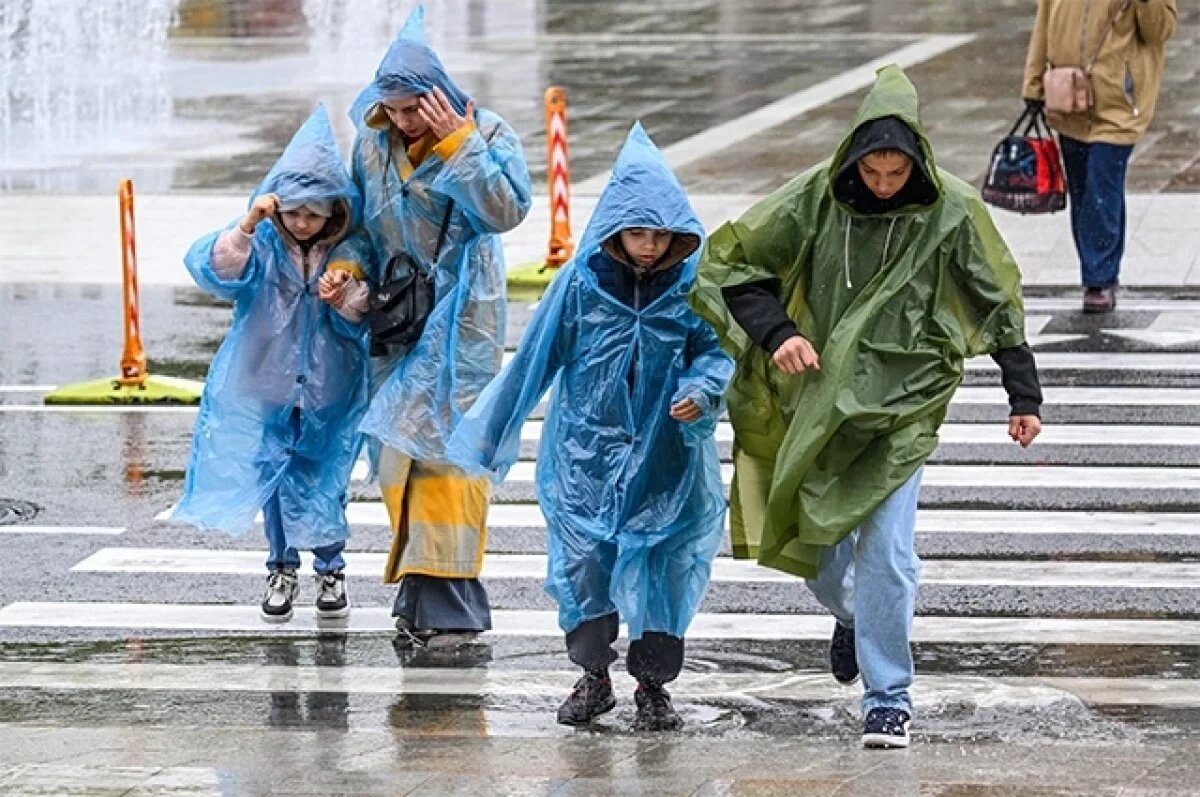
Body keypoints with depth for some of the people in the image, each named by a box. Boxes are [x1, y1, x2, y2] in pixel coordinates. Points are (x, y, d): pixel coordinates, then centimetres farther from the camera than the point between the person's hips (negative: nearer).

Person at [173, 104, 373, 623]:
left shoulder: (351, 253, -8)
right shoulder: (261, 243, -11)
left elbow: (367, 319, -5)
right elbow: (213, 271, -26)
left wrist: (346, 298, -27)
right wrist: (245, 228, -41)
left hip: (329, 390, 0)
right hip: (267, 384, 0)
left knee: (323, 479, 3)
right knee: (272, 477, 6)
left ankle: (330, 568, 21)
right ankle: (282, 569, 23)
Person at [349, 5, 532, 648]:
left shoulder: (487, 136, -8)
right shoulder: (372, 142, 5)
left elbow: (508, 209, -21)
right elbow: (359, 220, 17)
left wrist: (457, 143, -23)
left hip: (460, 322, -5)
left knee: (447, 449, -13)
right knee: (398, 452, 6)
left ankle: (451, 604, -12)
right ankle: (418, 592, 14)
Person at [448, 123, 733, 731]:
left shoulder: (691, 287, -6)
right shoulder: (582, 281, -6)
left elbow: (715, 353, 1)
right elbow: (536, 356, 1)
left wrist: (701, 392, -23)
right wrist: (493, 434, 6)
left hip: (663, 456, 0)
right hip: (587, 451, 0)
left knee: (661, 562, 2)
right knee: (585, 558, 2)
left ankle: (653, 685, 14)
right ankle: (593, 676, 18)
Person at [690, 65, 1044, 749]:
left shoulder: (952, 211, -9)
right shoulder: (815, 199, -9)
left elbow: (998, 300, 2)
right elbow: (731, 260, -2)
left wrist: (1025, 397, 2)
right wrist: (776, 332, -16)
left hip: (901, 408, -2)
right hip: (819, 401, 2)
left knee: (885, 551, -13)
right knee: (815, 546, 11)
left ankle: (890, 697, -2)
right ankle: (853, 615, 45)